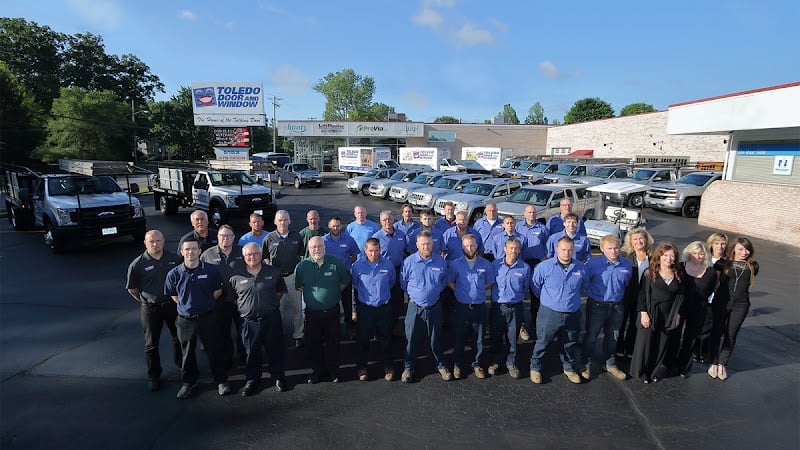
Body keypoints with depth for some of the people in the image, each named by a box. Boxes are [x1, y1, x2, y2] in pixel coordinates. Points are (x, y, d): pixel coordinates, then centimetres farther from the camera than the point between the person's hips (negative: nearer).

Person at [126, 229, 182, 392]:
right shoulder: (137, 264, -10)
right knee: (151, 343, 10)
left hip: (173, 304, 2)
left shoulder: (175, 259, -5)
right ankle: (153, 375, 25)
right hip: (150, 308, -2)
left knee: (179, 337, 17)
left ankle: (181, 363, 39)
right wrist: (145, 300, 1)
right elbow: (131, 288, 1)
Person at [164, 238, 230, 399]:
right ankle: (189, 382, 38)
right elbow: (174, 296, 9)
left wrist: (205, 303, 3)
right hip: (185, 319, 1)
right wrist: (187, 305, 3)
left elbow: (218, 290, 4)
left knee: (214, 350, 9)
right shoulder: (174, 274, -7)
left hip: (208, 317, -1)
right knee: (187, 352, 16)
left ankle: (221, 381, 26)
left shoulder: (211, 270, -9)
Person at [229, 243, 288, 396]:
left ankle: (279, 377, 29)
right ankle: (251, 379, 31)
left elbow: (281, 290, 13)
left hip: (271, 318, 0)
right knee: (251, 352, 13)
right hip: (249, 321, 0)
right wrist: (241, 306, 6)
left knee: (275, 349, 10)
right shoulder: (236, 276, -1)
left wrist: (272, 302, 5)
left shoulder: (273, 272, 0)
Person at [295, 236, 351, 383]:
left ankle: (333, 370, 29)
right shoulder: (302, 266, -5)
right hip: (312, 312, 1)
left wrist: (334, 293, 5)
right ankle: (317, 370, 29)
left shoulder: (336, 263, -6)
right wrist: (311, 293, 5)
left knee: (333, 342, 11)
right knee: (313, 343, 10)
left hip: (332, 311, 0)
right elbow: (298, 286, 9)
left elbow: (345, 281, 8)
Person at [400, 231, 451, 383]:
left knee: (436, 339, 14)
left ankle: (441, 365, 32)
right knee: (411, 339, 7)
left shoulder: (440, 261, -3)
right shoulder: (409, 261, -8)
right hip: (415, 307, -1)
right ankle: (408, 367, 24)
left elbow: (444, 281, 14)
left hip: (434, 307, 1)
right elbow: (403, 282, 6)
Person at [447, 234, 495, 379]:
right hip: (462, 306, -1)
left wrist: (478, 290, -1)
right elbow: (449, 283, 5)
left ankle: (477, 364, 30)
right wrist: (460, 292, -4)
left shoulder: (486, 264, 0)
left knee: (479, 338, 12)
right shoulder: (455, 264, -3)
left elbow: (490, 283, 9)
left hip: (480, 306, 1)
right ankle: (457, 365, 26)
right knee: (459, 337, 10)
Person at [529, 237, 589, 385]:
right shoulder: (544, 266, -11)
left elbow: (585, 286, 17)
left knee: (570, 344, 19)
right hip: (549, 313, -3)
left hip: (572, 315, 3)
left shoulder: (580, 267, -2)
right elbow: (535, 285, 3)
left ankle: (570, 368, 41)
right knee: (542, 342, 8)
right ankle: (535, 368, 28)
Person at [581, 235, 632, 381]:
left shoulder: (626, 264, -3)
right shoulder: (593, 264, -16)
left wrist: (619, 297, 12)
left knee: (612, 337, 20)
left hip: (616, 307, 4)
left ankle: (610, 364, 39)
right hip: (596, 306, -4)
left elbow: (628, 285, 12)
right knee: (591, 336, 8)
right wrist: (591, 293, -5)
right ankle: (587, 365, 25)